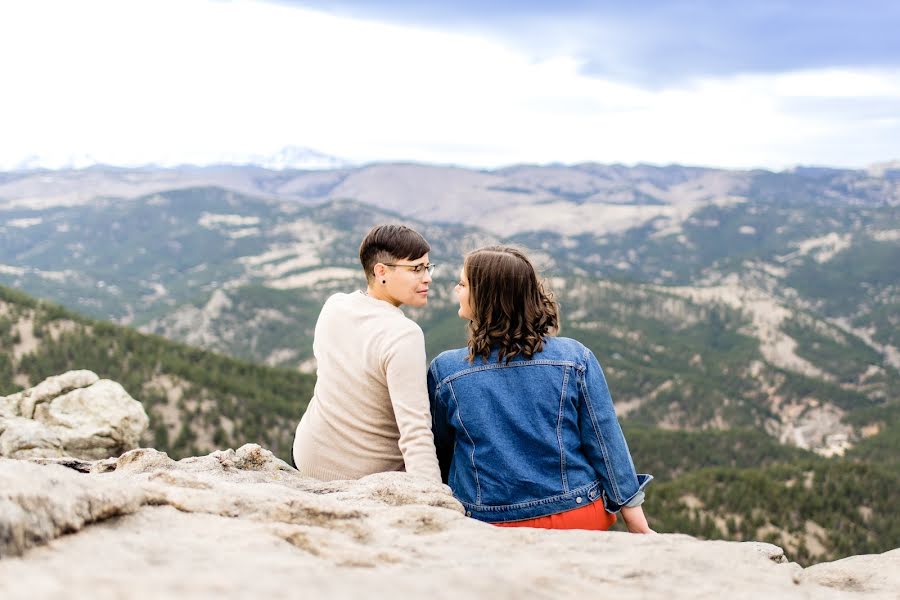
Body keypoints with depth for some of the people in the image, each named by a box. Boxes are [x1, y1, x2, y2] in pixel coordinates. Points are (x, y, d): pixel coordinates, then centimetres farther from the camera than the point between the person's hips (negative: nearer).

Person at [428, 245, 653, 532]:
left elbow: (440, 455, 7)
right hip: (577, 517, 1)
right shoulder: (575, 359, -7)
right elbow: (607, 445, -4)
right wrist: (639, 527, 5)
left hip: (488, 525, 0)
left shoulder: (445, 371, -7)